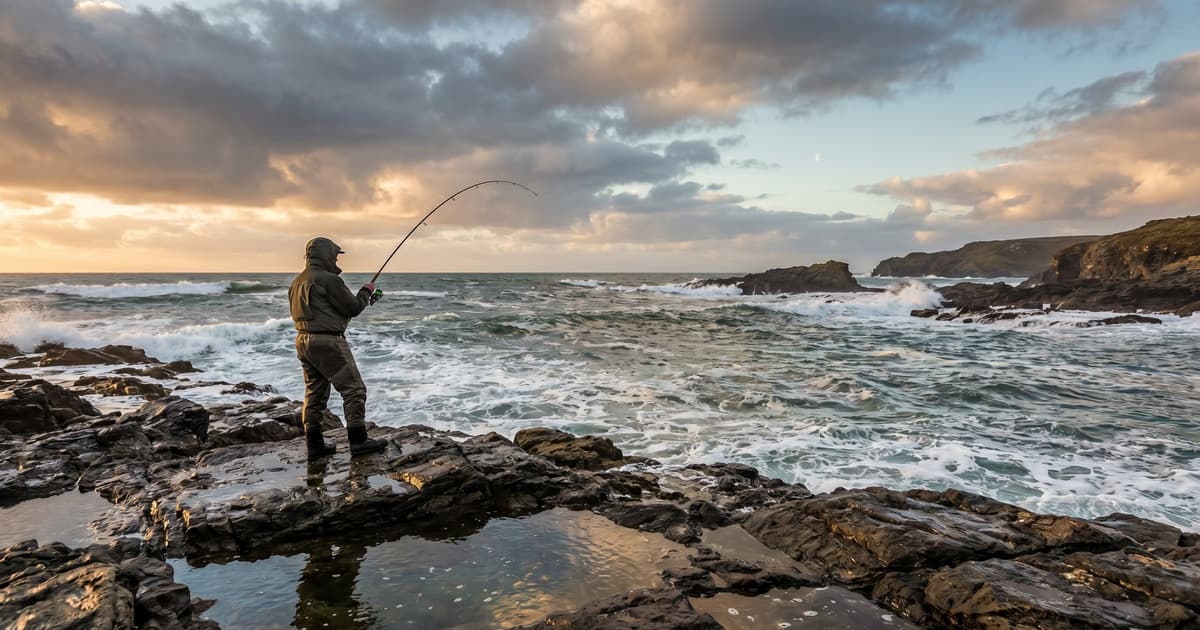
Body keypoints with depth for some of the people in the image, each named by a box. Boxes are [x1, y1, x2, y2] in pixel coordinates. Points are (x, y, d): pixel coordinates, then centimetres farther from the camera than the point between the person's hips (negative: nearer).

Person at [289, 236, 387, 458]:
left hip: (303, 341, 9)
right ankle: (358, 441, -1)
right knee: (354, 390, -2)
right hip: (327, 342, -9)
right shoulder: (328, 280, -15)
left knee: (314, 393, 14)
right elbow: (353, 307, -12)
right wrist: (366, 291, 7)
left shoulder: (297, 282, 14)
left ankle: (315, 444, 18)